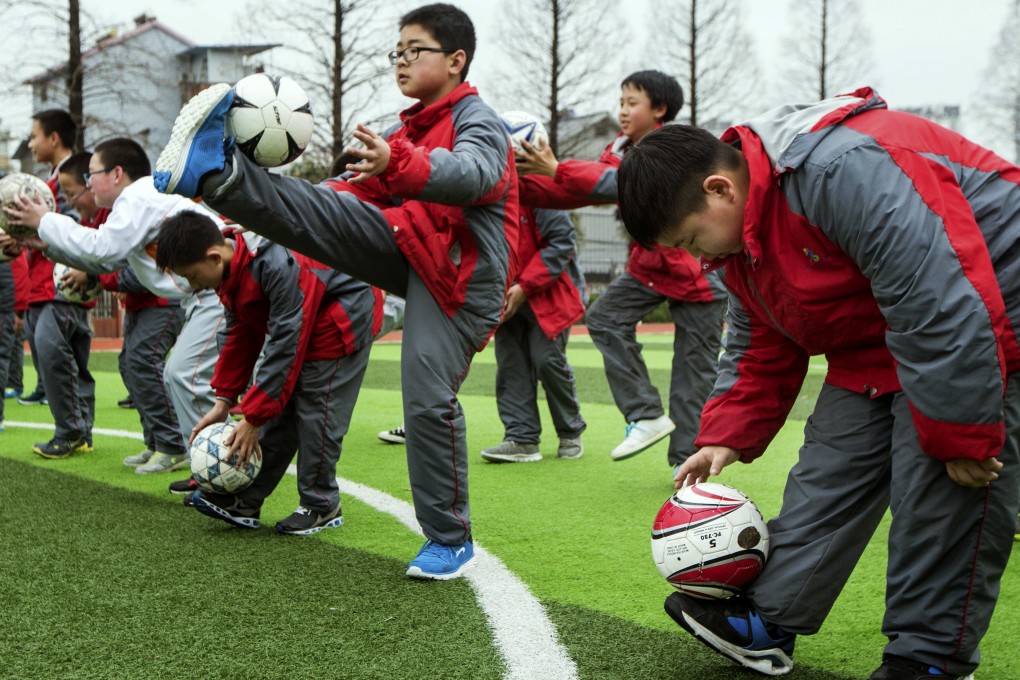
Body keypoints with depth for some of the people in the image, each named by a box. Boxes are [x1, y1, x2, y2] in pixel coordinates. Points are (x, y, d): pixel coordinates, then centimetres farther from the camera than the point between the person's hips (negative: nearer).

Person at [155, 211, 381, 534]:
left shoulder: (278, 266, -35)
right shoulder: (229, 268, -7)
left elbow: (285, 348, -32)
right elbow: (239, 335, 4)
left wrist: (253, 419, -27)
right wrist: (224, 400, -2)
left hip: (345, 316, -9)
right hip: (301, 323, 9)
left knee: (316, 410, -11)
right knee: (278, 412, 3)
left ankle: (322, 507, 3)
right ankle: (245, 502, 5)